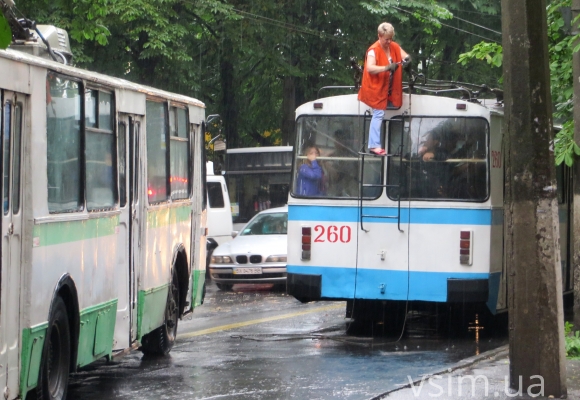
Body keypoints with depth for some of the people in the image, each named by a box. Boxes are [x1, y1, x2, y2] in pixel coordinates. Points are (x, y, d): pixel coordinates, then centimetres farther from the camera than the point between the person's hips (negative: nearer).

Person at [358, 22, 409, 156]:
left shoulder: (394, 47, 7)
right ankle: (374, 145, -15)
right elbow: (370, 68, -26)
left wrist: (407, 58, -19)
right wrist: (387, 68, -37)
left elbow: (405, 56, 6)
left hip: (389, 89, 7)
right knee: (378, 114, -13)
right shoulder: (373, 50, -15)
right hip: (376, 88, -7)